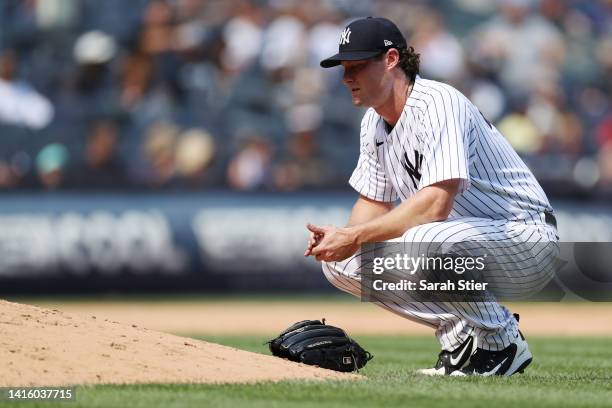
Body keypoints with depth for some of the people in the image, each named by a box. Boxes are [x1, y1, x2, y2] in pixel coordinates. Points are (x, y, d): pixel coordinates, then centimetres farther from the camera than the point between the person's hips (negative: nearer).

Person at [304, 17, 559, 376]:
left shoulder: (437, 103, -22)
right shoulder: (374, 121, 7)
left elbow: (436, 203, -32)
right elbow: (374, 202, 15)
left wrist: (356, 237, -29)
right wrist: (341, 238, -7)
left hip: (527, 236, -9)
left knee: (414, 244, -38)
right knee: (339, 263, -1)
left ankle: (503, 341, -15)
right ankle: (461, 333, 3)